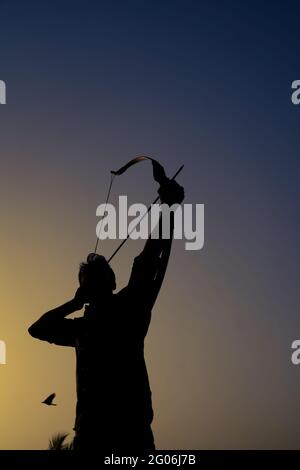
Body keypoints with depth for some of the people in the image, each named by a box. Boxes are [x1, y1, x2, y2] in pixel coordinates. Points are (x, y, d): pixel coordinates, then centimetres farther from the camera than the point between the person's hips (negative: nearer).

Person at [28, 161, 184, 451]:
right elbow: (37, 329, 36)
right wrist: (75, 302, 27)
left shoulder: (129, 307, 10)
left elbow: (150, 258, 0)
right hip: (91, 426, 5)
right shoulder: (83, 327, 25)